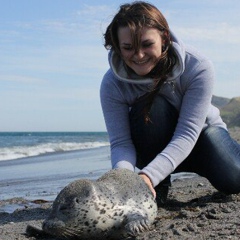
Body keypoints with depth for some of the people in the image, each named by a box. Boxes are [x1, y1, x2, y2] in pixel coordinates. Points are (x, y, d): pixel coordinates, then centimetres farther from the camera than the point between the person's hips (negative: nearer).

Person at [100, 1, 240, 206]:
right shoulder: (112, 84, -24)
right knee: (151, 107, -33)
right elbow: (120, 142, -27)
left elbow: (187, 134, -35)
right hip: (155, 148, 1)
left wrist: (148, 175, -49)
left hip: (201, 131, 0)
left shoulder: (198, 67, -30)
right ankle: (159, 188, -14)